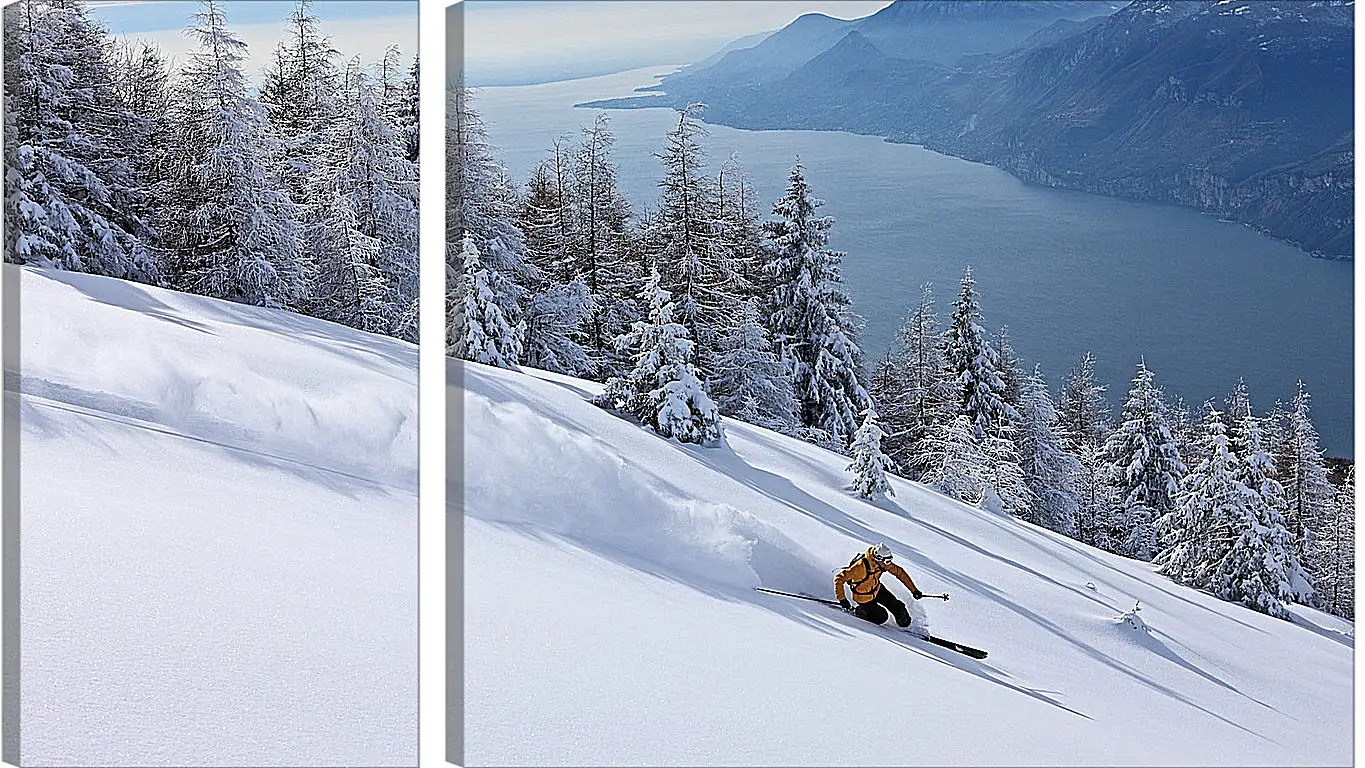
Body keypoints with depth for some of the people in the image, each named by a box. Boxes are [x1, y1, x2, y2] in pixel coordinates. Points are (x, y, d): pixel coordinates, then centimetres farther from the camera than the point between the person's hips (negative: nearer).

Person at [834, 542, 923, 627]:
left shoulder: (884, 563, -18)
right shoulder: (861, 566, -37)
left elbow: (900, 572, -4)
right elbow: (839, 579, -35)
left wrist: (914, 590, -4)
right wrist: (842, 599, -40)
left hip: (877, 589, 5)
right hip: (864, 597, -5)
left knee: (898, 607, -1)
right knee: (881, 617, -4)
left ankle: (906, 624, 27)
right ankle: (855, 611, 13)